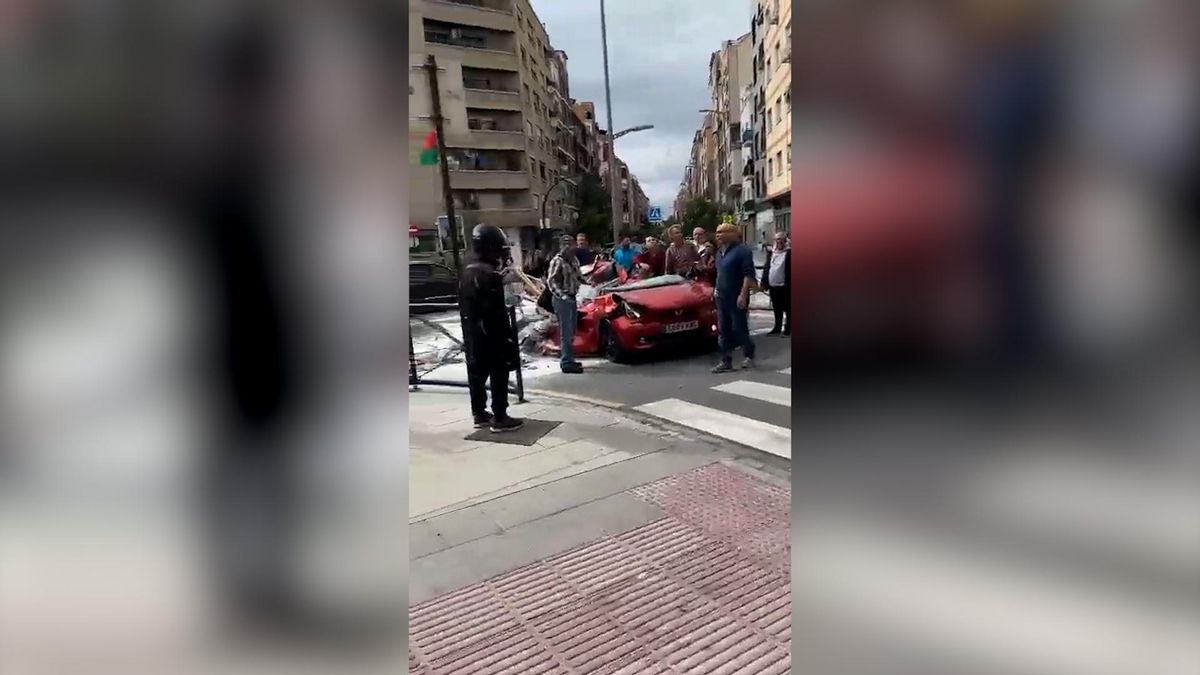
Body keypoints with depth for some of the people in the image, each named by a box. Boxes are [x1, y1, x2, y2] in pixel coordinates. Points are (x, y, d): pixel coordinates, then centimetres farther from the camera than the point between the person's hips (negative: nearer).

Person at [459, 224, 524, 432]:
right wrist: (507, 336, -14)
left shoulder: (466, 274, 11)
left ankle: (480, 414, 23)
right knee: (499, 377, -2)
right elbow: (497, 312, -20)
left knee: (477, 375, 14)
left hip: (472, 336, 9)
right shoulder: (490, 276, -19)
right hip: (491, 337, -9)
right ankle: (500, 418, 2)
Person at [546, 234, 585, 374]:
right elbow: (551, 281, -20)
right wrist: (562, 295, -31)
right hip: (562, 300, -9)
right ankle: (567, 363, -4)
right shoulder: (557, 261, -13)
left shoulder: (574, 260, 12)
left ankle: (568, 359, 25)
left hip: (572, 298, 9)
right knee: (566, 332, -8)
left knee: (571, 332, 15)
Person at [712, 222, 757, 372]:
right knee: (724, 330, 7)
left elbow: (749, 275, -16)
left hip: (737, 298, -8)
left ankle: (749, 356, 19)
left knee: (740, 329, -2)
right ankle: (726, 361, 11)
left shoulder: (742, 251, -10)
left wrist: (743, 295, -22)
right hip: (722, 298, 8)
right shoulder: (720, 252, 15)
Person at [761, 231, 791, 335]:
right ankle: (777, 327, 22)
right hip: (773, 286, 5)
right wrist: (764, 282, 6)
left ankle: (788, 328, 11)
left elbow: (790, 270, -9)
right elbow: (766, 268, 13)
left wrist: (789, 284, -16)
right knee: (776, 309, 14)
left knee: (787, 309, 4)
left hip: (785, 286, -5)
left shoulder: (789, 253, -4)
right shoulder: (770, 253, 12)